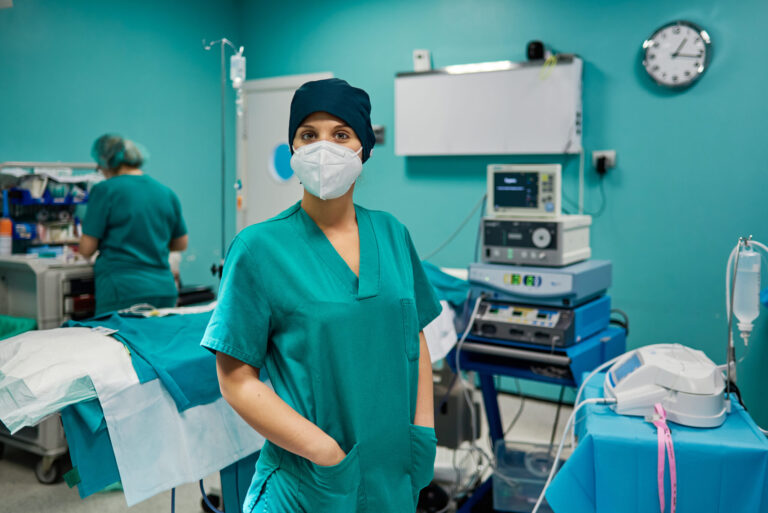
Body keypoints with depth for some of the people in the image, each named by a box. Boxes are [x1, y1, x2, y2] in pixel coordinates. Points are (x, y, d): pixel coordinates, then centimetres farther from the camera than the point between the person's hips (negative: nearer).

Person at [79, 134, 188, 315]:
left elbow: (87, 249, -4)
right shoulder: (167, 193, 8)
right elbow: (181, 243, 17)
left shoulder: (105, 190, -5)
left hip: (122, 291, -5)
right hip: (165, 289, 5)